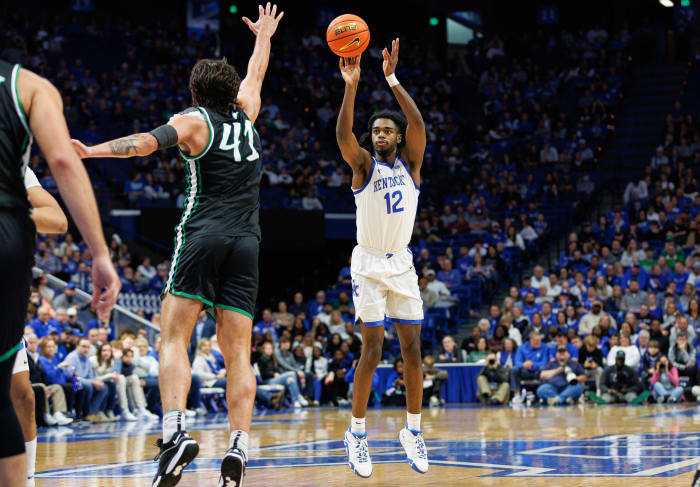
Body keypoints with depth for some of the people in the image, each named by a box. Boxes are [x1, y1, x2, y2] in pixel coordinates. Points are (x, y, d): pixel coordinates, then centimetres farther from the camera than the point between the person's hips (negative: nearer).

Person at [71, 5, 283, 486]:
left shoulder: (194, 120, 5)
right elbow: (255, 75, 39)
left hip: (203, 234, -4)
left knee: (174, 337, -5)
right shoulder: (246, 114, 18)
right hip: (246, 243, 4)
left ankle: (176, 431, -24)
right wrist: (263, 35, 56)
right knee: (238, 351, 1)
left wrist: (92, 150, -23)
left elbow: (148, 141, -14)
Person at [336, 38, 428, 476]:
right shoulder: (364, 165, -3)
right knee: (372, 351, -7)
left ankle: (413, 431, 14)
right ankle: (357, 433, 5)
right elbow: (343, 135, -23)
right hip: (370, 264, -3)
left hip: (402, 264, 3)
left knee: (413, 350, 2)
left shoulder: (410, 163, 4)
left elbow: (419, 125, -15)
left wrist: (392, 79, -24)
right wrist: (351, 86, -35)